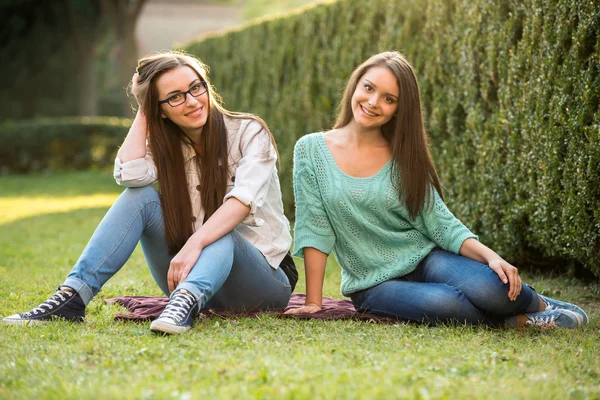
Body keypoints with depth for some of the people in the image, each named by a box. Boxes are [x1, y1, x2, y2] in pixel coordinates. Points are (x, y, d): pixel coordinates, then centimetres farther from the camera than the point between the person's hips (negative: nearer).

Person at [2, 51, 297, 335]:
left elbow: (244, 199, -26)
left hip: (262, 279, -4)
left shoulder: (249, 132, -7)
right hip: (191, 268, 4)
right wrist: (143, 112, -6)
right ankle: (74, 295, -28)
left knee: (220, 237, -37)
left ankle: (185, 302, -65)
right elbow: (130, 175, -16)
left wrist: (195, 243, -41)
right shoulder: (165, 145, 6)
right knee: (141, 197, -18)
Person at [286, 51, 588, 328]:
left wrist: (491, 256, -18)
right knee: (443, 303, -35)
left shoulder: (404, 158, 2)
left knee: (488, 288, -29)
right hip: (373, 284, -2)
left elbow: (443, 225, -2)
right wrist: (313, 302, -10)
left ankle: (540, 305, 4)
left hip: (424, 259, 2)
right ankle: (516, 321, -8)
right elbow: (314, 229, -6)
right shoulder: (311, 149, -4)